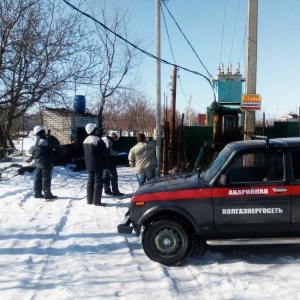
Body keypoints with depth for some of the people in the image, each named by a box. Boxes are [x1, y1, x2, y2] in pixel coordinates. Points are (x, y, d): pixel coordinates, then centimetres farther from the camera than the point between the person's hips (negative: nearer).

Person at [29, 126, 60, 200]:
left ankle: (37, 193, 18)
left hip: (38, 163, 7)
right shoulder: (47, 141, -18)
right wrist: (51, 137, -4)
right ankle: (47, 194, -1)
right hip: (47, 163, -7)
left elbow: (31, 150, 14)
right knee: (46, 178, -3)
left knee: (38, 178, 12)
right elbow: (57, 144, -13)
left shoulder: (37, 142, 4)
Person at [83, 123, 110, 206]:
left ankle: (89, 200, 18)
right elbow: (105, 152, -17)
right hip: (98, 165, -8)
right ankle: (96, 201, -2)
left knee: (90, 181, 13)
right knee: (98, 182, -3)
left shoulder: (86, 140, 10)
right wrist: (109, 151, 4)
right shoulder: (97, 140, -19)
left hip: (89, 165, 8)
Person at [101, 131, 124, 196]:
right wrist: (116, 153, -10)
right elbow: (109, 151, -28)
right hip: (109, 162, -10)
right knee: (114, 176, -2)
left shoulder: (103, 139, 13)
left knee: (106, 176, 14)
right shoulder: (108, 141, -19)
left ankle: (107, 190, 21)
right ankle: (115, 191, 2)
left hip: (105, 161, 10)